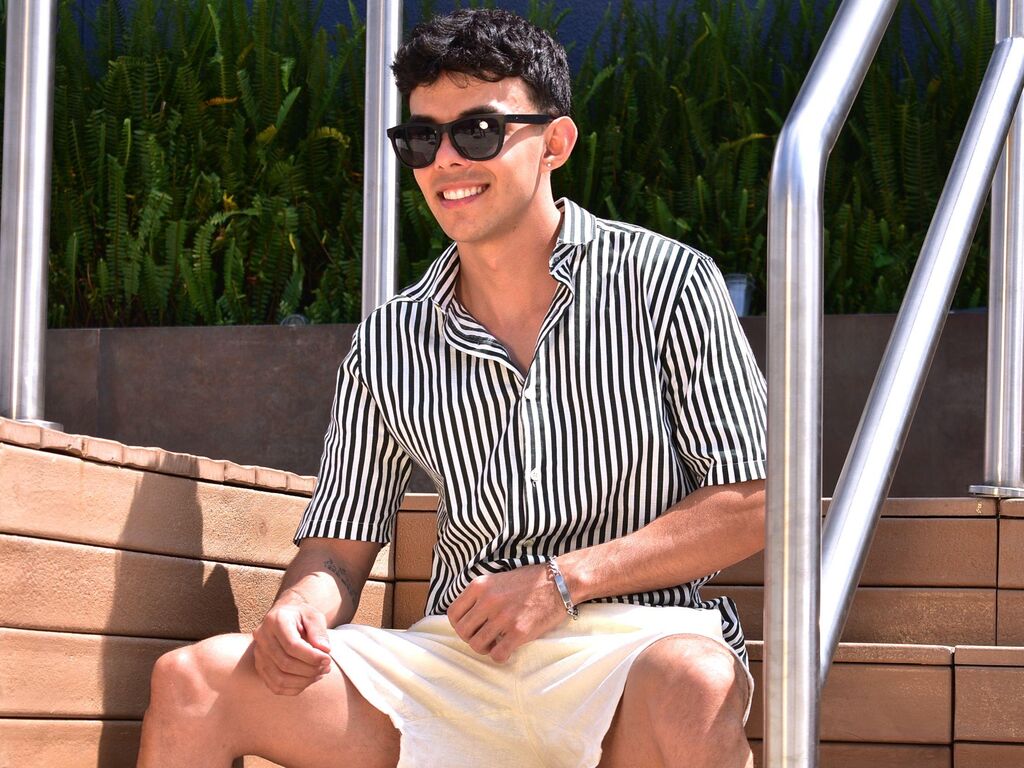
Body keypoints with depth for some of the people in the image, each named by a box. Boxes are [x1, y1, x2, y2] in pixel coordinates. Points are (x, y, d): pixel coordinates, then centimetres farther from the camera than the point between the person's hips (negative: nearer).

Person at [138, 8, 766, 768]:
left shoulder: (662, 284, 1)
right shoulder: (389, 345, 12)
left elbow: (748, 505, -1)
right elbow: (339, 548, 15)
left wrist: (565, 579, -11)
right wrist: (297, 611, -10)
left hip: (634, 637, -4)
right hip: (458, 662, 4)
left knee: (689, 690, -42)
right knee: (193, 681, -13)